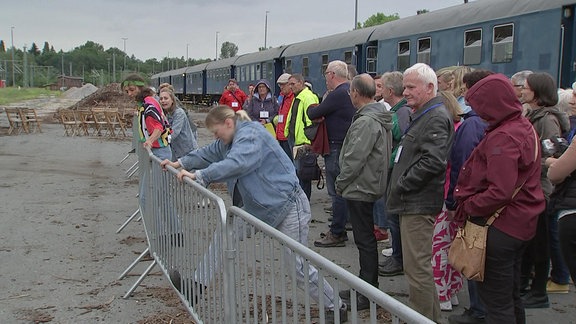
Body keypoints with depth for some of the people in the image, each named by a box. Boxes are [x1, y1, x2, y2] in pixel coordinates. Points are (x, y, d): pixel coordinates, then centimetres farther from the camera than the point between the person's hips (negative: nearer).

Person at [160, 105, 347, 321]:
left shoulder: (250, 135, -21)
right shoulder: (232, 139, 9)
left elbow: (236, 163, -37)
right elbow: (209, 153, 21)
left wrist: (199, 176, -37)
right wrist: (180, 163, 12)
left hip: (287, 206, -10)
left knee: (298, 266, -6)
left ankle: (336, 307, 10)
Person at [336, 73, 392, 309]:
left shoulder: (366, 122, -22)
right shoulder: (380, 116, 11)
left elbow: (354, 159, -24)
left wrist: (340, 183, -9)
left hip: (360, 189, -10)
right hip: (372, 186, 10)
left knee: (365, 241, -2)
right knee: (366, 239, 18)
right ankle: (366, 286, 29)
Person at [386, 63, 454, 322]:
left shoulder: (437, 117, -14)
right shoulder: (422, 116, 19)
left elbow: (432, 162, -24)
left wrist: (401, 185, -16)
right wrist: (399, 186, 15)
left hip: (419, 204, -11)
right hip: (412, 203, 11)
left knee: (417, 268, -7)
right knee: (420, 266, 18)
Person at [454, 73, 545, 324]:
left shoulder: (502, 138, -22)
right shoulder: (524, 126, 7)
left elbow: (500, 192, -29)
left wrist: (466, 207, -15)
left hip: (499, 227, -10)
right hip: (519, 224, 10)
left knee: (496, 302, 1)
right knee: (511, 296, 22)